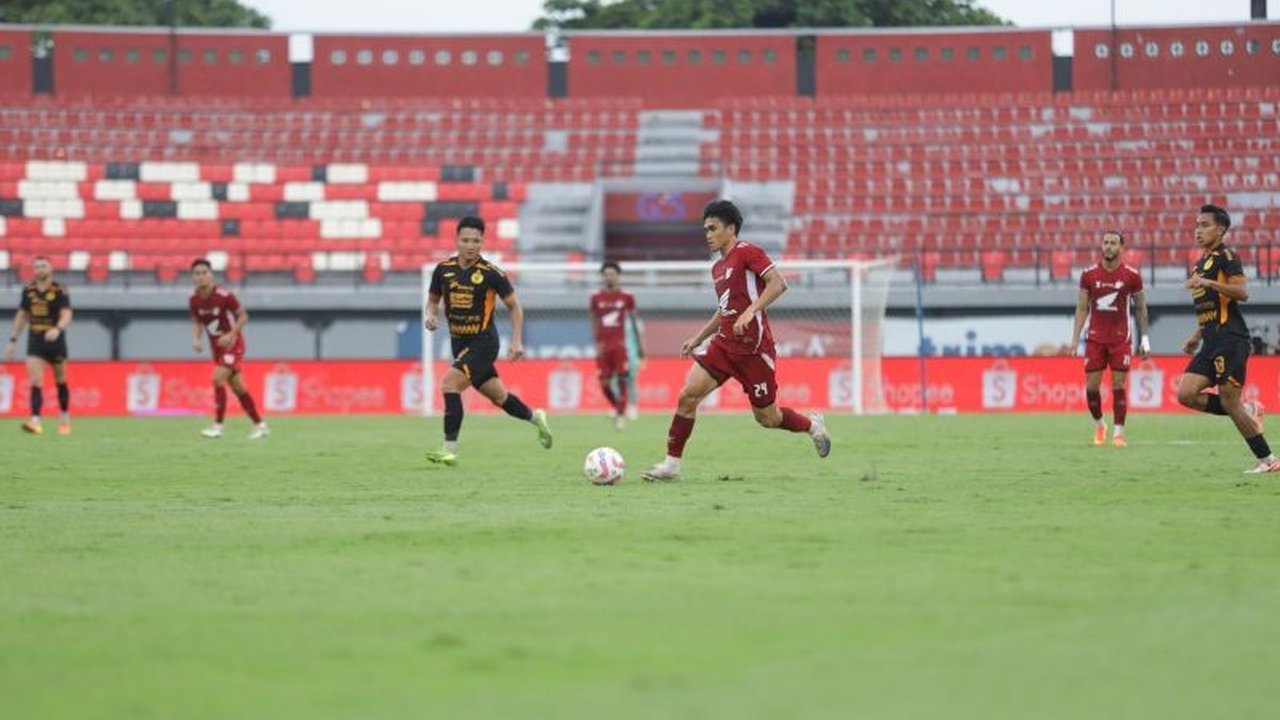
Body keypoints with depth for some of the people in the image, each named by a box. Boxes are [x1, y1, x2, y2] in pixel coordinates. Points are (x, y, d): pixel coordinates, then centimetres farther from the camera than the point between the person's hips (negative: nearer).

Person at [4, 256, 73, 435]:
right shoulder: (28, 290, 5)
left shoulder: (60, 291, -9)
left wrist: (58, 329, -40)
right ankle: (35, 421, -21)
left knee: (61, 382, 11)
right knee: (35, 382, -12)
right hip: (35, 341, 2)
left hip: (55, 340, -2)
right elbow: (22, 315, 15)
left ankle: (65, 419, 28)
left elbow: (66, 315, -19)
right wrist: (12, 340, 12)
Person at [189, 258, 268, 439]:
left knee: (218, 379, -21)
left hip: (232, 343, -6)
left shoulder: (224, 296, -20)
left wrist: (230, 334, -23)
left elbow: (243, 316, -11)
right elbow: (197, 322, 12)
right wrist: (196, 339, -7)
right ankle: (260, 425, 21)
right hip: (216, 347, 6)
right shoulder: (194, 300, -4)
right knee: (236, 386, 10)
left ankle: (217, 426, -16)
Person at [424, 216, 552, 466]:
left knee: (449, 383, -22)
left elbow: (514, 306, -4)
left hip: (483, 342, -6)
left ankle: (450, 449, -18)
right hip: (459, 342, 6)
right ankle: (535, 417, 44)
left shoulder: (491, 273, -13)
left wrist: (516, 342, -11)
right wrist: (431, 315, -8)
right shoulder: (443, 269, -1)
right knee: (497, 395, 17)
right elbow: (433, 299, 15)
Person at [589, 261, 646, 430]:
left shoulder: (626, 298, 4)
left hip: (620, 344, -2)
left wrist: (640, 346, 10)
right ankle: (617, 408, 23)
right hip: (603, 345, 2)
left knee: (622, 380, -9)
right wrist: (596, 344, 0)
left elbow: (633, 323, 9)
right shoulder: (596, 299, 7)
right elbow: (594, 323, 11)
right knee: (604, 384, -1)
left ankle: (621, 415, -4)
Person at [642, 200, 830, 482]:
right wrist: (698, 339, 21)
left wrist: (751, 311, -30)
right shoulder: (717, 268, 16)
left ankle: (812, 425, 33)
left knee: (766, 417, 4)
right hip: (724, 343, 7)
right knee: (687, 396, -9)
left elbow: (778, 283, -20)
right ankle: (671, 464, -5)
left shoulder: (746, 252, -9)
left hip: (753, 347, -7)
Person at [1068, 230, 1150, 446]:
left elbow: (1140, 309, 7)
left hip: (1121, 339, -1)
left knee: (1118, 385, -6)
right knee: (1092, 386, -1)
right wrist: (1075, 337, 0)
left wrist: (1144, 339, 3)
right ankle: (1099, 425, 21)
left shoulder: (1132, 276, -1)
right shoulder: (1089, 275, 2)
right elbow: (1082, 308, 7)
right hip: (1095, 338, 1)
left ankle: (1118, 433, -2)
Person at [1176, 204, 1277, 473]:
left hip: (1230, 339, -9)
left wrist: (1208, 283, -27)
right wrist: (1197, 336, 25)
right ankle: (1246, 411, 7)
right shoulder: (1201, 263, 22)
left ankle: (1267, 460, -3)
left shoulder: (1226, 256, -6)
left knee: (1229, 401, -11)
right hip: (1212, 343, 9)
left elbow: (1242, 291, -21)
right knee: (1186, 394, -4)